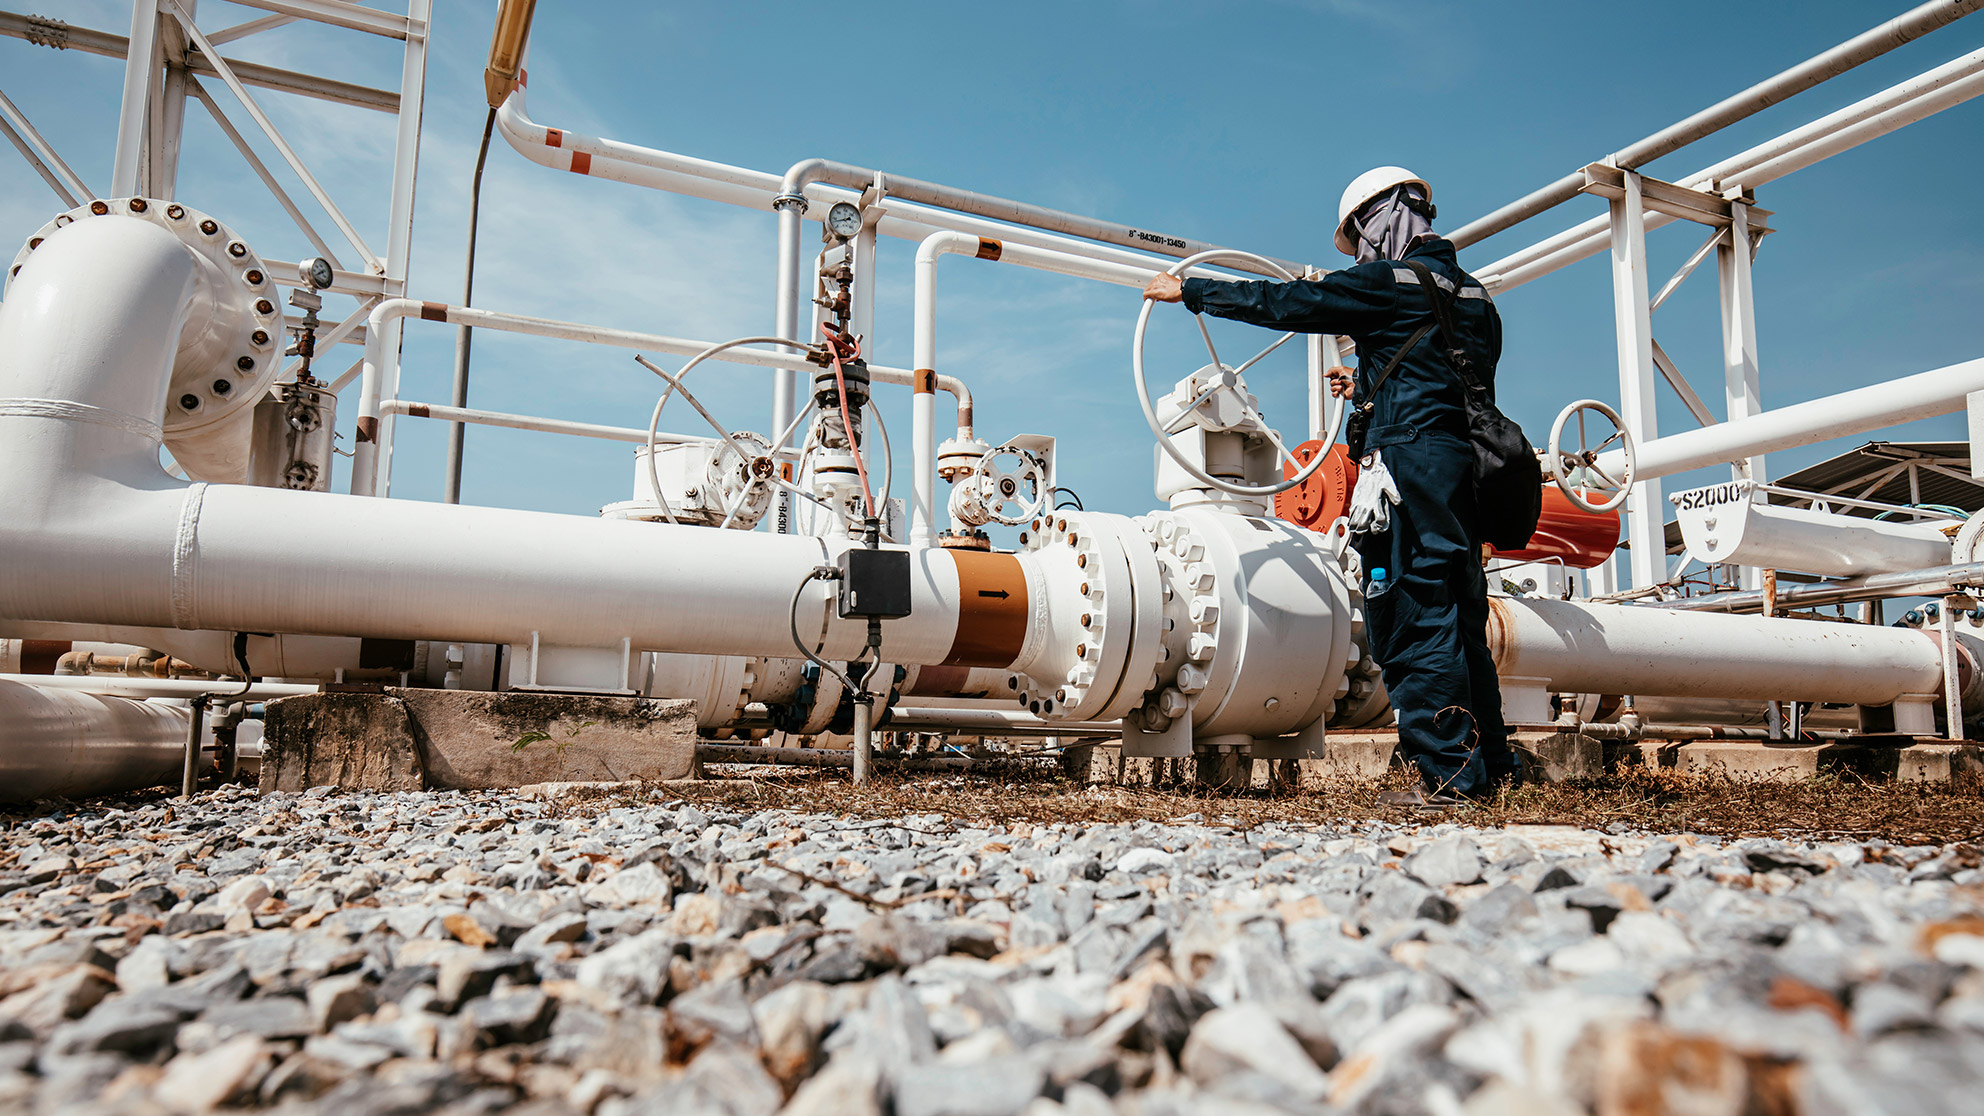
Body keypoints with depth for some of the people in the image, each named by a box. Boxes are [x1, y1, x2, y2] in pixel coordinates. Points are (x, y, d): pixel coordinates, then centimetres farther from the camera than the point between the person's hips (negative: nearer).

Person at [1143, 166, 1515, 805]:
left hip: (1411, 464, -9)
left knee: (1415, 621, -6)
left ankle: (1447, 775, -6)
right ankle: (1489, 767, 19)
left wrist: (1188, 290, 6)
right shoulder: (1472, 293, 20)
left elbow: (1282, 304, -3)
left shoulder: (1387, 281, -4)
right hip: (1466, 466, 9)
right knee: (1460, 620, 13)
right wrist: (1371, 391, 34)